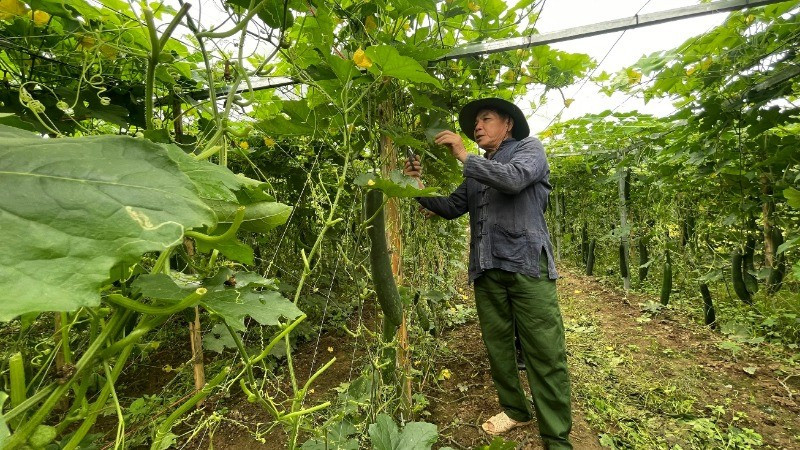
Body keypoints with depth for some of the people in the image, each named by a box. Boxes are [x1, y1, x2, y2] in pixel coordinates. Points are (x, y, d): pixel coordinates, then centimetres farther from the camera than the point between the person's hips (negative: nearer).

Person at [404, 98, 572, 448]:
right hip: (486, 269, 6)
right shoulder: (476, 171, 23)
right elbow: (451, 207, 18)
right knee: (498, 347, 12)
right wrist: (421, 189, 2)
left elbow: (515, 178, -15)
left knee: (545, 353, -3)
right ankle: (515, 410, 30)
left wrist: (464, 157, -11)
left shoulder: (529, 148, 7)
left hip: (526, 263, -5)